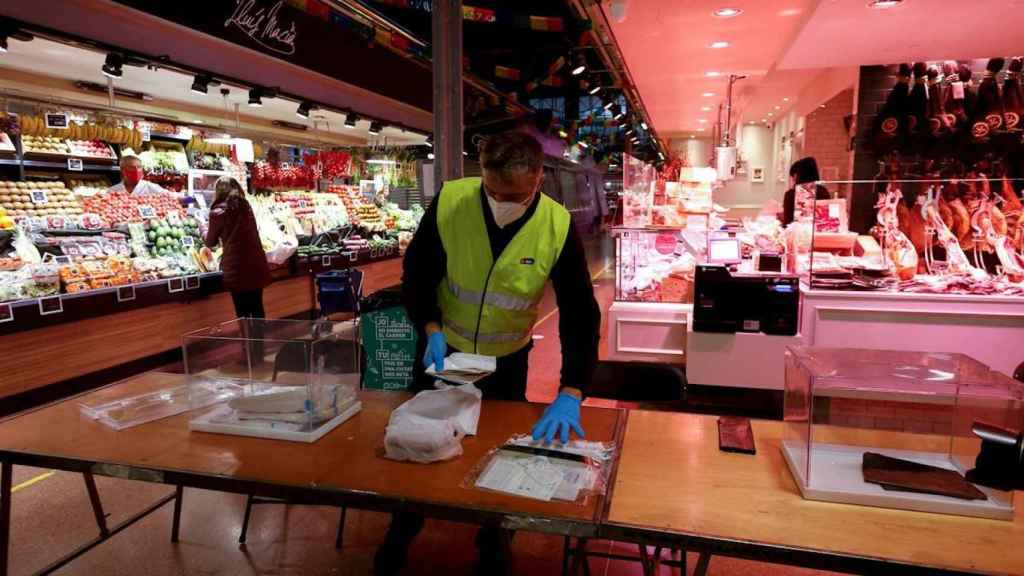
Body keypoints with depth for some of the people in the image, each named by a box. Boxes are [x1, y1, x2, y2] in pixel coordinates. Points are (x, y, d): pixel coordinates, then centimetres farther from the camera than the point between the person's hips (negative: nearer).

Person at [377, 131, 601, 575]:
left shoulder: (558, 228, -22)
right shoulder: (449, 203, -22)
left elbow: (580, 314, -21)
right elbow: (416, 274, -10)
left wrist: (570, 393, -31)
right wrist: (431, 330, -25)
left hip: (507, 361, 0)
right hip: (444, 350, 1)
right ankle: (401, 533, 44)